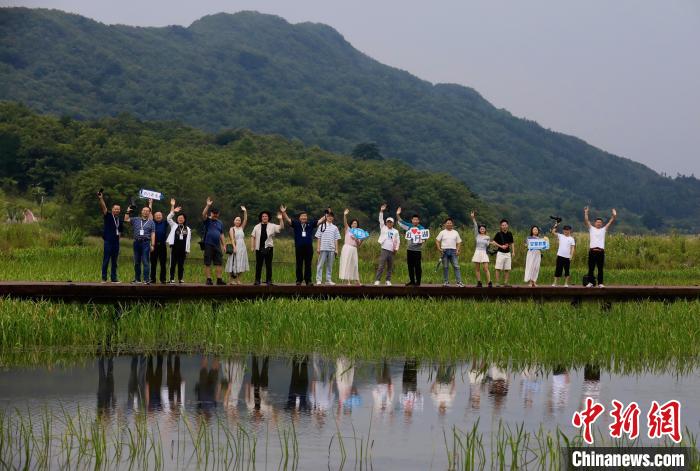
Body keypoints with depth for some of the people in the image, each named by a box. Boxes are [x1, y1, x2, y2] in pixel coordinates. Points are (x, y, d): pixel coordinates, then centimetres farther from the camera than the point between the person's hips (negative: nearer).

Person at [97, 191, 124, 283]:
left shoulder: (120, 220, 15)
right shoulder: (108, 216, 1)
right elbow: (103, 208, -14)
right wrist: (101, 199, -28)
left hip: (116, 242, 5)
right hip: (108, 242, -5)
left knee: (115, 262, 7)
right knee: (106, 261, -4)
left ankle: (114, 278, 11)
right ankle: (104, 278, -1)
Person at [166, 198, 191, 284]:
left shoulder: (187, 229, 12)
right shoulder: (174, 226, 9)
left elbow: (188, 240, 11)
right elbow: (168, 218, -4)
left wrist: (187, 250, 5)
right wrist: (173, 210, -15)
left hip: (183, 248, 2)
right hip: (174, 247, -1)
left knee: (181, 264, 5)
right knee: (173, 264, -2)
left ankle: (181, 279, 10)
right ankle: (172, 279, 1)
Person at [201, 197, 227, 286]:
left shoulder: (220, 223, 16)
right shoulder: (207, 221, 2)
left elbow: (221, 235, 17)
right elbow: (203, 214, -20)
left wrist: (224, 245, 11)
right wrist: (208, 205, -30)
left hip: (217, 245, 4)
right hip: (208, 245, -4)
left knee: (219, 263, 1)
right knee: (207, 263, -2)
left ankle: (219, 279, 4)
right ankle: (208, 279, 1)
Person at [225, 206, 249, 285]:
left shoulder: (241, 228, 15)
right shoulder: (232, 229, 1)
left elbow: (245, 220, 8)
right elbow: (232, 239, -8)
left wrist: (245, 212, -1)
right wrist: (234, 247, -19)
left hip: (242, 247, 5)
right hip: (236, 247, -5)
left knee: (240, 265, 2)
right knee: (234, 263, -6)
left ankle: (238, 280, 5)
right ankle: (232, 279, -4)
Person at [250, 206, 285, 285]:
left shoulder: (272, 226, 6)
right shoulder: (257, 227, 10)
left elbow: (281, 227, -3)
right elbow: (253, 236, 11)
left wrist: (281, 219, -17)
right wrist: (252, 247, 2)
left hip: (268, 248, -1)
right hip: (259, 248, 1)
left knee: (268, 265, 1)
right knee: (258, 265, 5)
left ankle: (268, 281, 5)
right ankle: (257, 280, 12)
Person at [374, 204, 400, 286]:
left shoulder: (395, 231, 11)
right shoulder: (383, 228, 7)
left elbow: (398, 241, 14)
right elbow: (381, 220, -3)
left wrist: (396, 248, 0)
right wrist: (381, 211, -13)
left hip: (391, 251, 3)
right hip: (384, 250, -3)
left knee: (390, 267, 6)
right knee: (381, 266, -11)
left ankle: (388, 280, 14)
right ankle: (377, 280, -13)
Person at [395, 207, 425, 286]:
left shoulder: (421, 228, -1)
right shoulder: (409, 227, 8)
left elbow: (424, 238, 3)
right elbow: (401, 223, 8)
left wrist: (422, 240, -19)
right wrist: (398, 215, -5)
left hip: (418, 249, -4)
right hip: (409, 249, 4)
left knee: (417, 266, -4)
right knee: (410, 266, 8)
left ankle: (418, 282, 1)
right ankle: (412, 281, 16)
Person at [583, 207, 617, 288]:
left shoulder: (604, 229, 14)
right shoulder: (591, 229, 12)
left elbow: (611, 222, 7)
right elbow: (586, 221, 3)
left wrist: (614, 216, -9)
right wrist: (585, 213, -10)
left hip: (601, 251, 1)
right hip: (592, 251, -1)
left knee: (600, 269, 3)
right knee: (591, 268, 2)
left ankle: (600, 283, 6)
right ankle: (590, 282, 8)